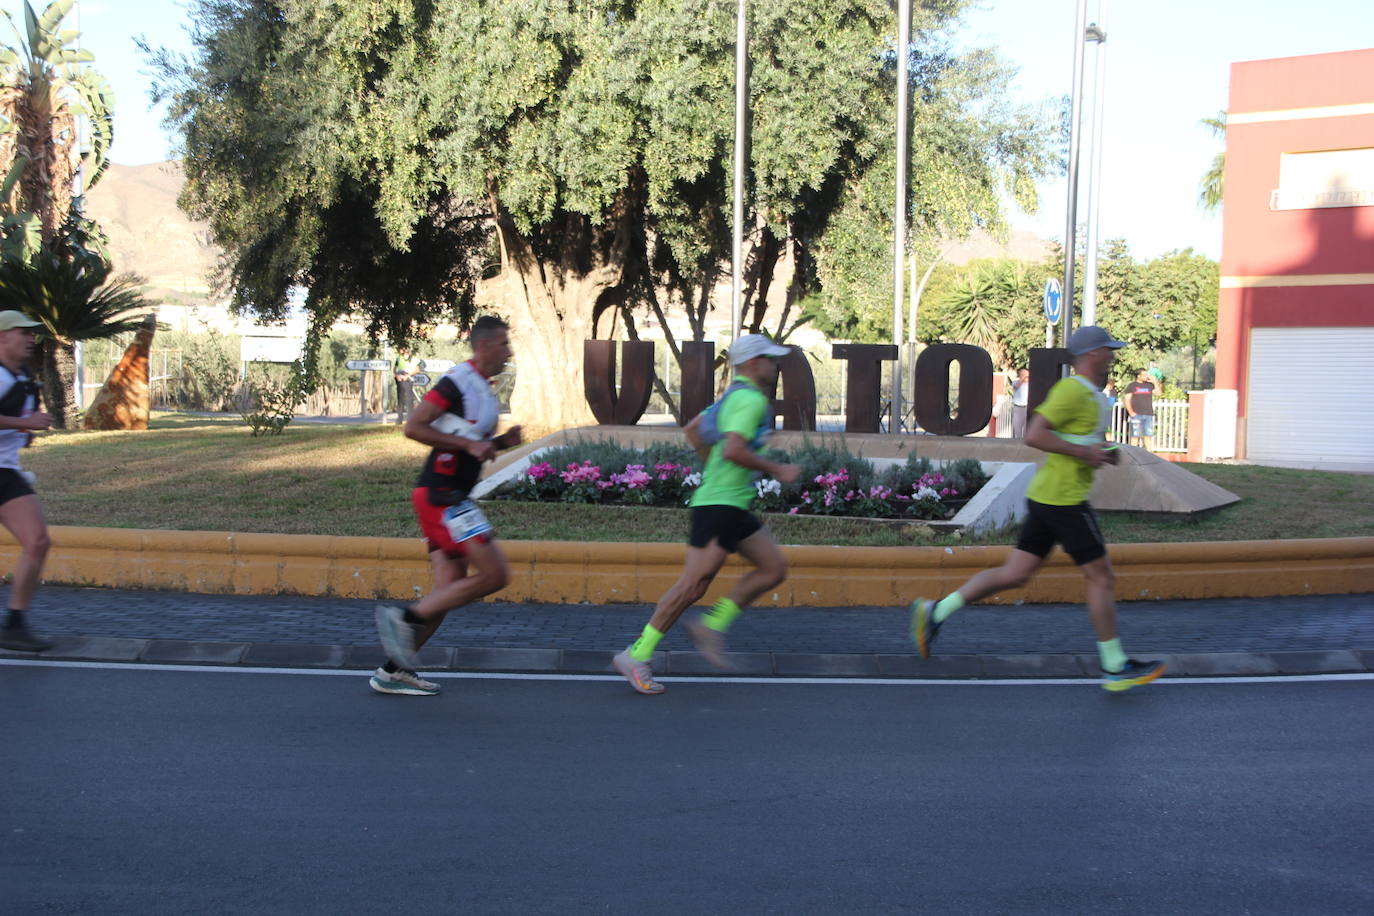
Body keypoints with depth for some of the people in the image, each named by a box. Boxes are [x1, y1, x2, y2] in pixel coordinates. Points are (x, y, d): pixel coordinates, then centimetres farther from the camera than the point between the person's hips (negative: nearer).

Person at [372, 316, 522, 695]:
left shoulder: (483, 388, 18)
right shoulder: (458, 382, -12)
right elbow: (413, 427, -18)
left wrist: (502, 441, 10)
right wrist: (468, 444, -20)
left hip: (450, 498, 10)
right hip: (440, 494, -10)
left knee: (451, 589, 8)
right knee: (494, 575, -12)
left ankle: (393, 671, 12)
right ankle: (405, 618, -7)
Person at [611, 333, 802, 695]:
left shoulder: (735, 397, 18)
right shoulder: (752, 399, -14)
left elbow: (693, 429, 27)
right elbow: (733, 450, -26)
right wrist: (777, 470, -16)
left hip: (735, 505, 10)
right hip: (719, 505, -10)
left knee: (774, 569, 8)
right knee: (692, 584, -10)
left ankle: (711, 625, 7)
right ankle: (637, 656, -5)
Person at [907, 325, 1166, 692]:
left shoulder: (1092, 394, 18)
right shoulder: (1072, 389, -15)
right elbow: (1034, 436, -22)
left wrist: (1103, 453, 13)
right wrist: (1084, 453, -20)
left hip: (1044, 497, 10)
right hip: (1065, 499, -10)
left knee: (1015, 574, 9)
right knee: (1101, 578, -1)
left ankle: (935, 613, 8)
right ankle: (1115, 667, 8)